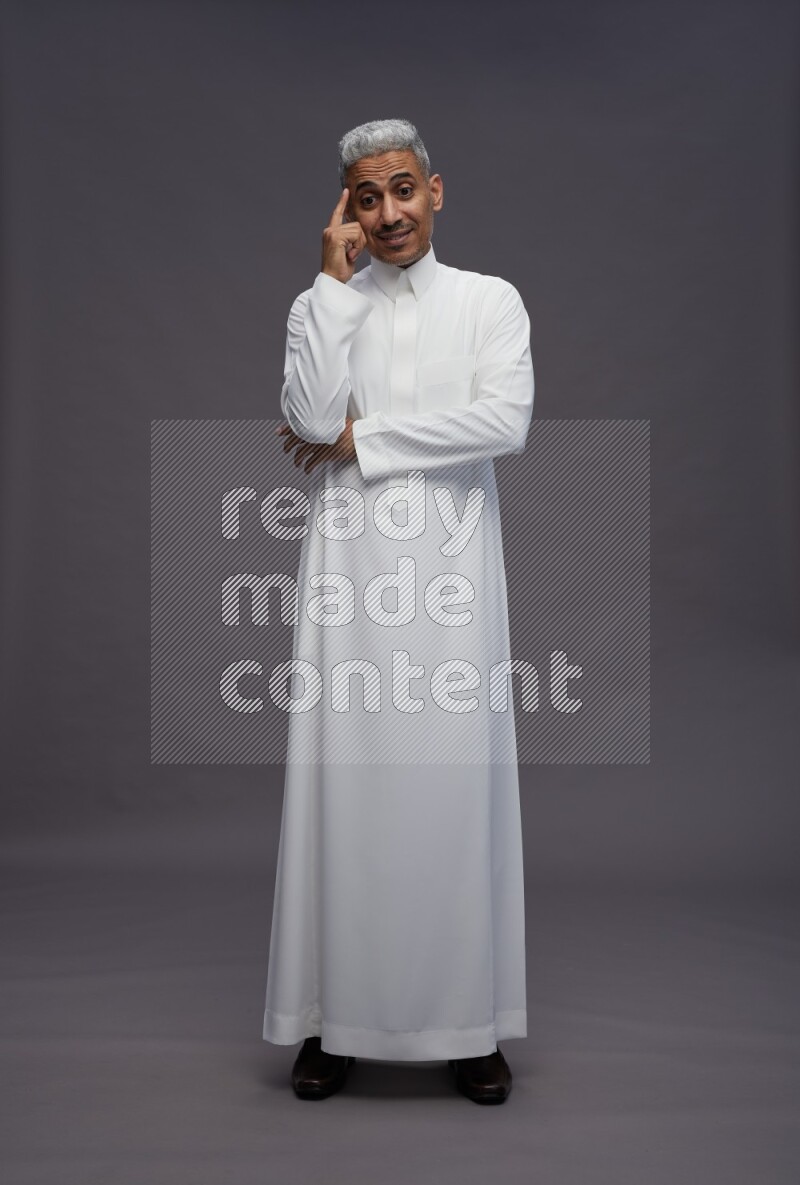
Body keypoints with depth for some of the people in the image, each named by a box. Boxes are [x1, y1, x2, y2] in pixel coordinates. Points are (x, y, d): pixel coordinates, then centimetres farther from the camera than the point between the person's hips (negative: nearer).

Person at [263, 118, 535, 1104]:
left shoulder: (491, 300, 10)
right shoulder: (321, 305, 12)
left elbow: (507, 421, -8)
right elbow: (310, 418, -6)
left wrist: (360, 437, -5)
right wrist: (337, 280, -2)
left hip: (449, 571, -1)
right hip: (350, 569, 1)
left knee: (455, 779, 0)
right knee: (345, 779, 0)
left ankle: (468, 1022, 13)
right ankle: (335, 1017, 12)